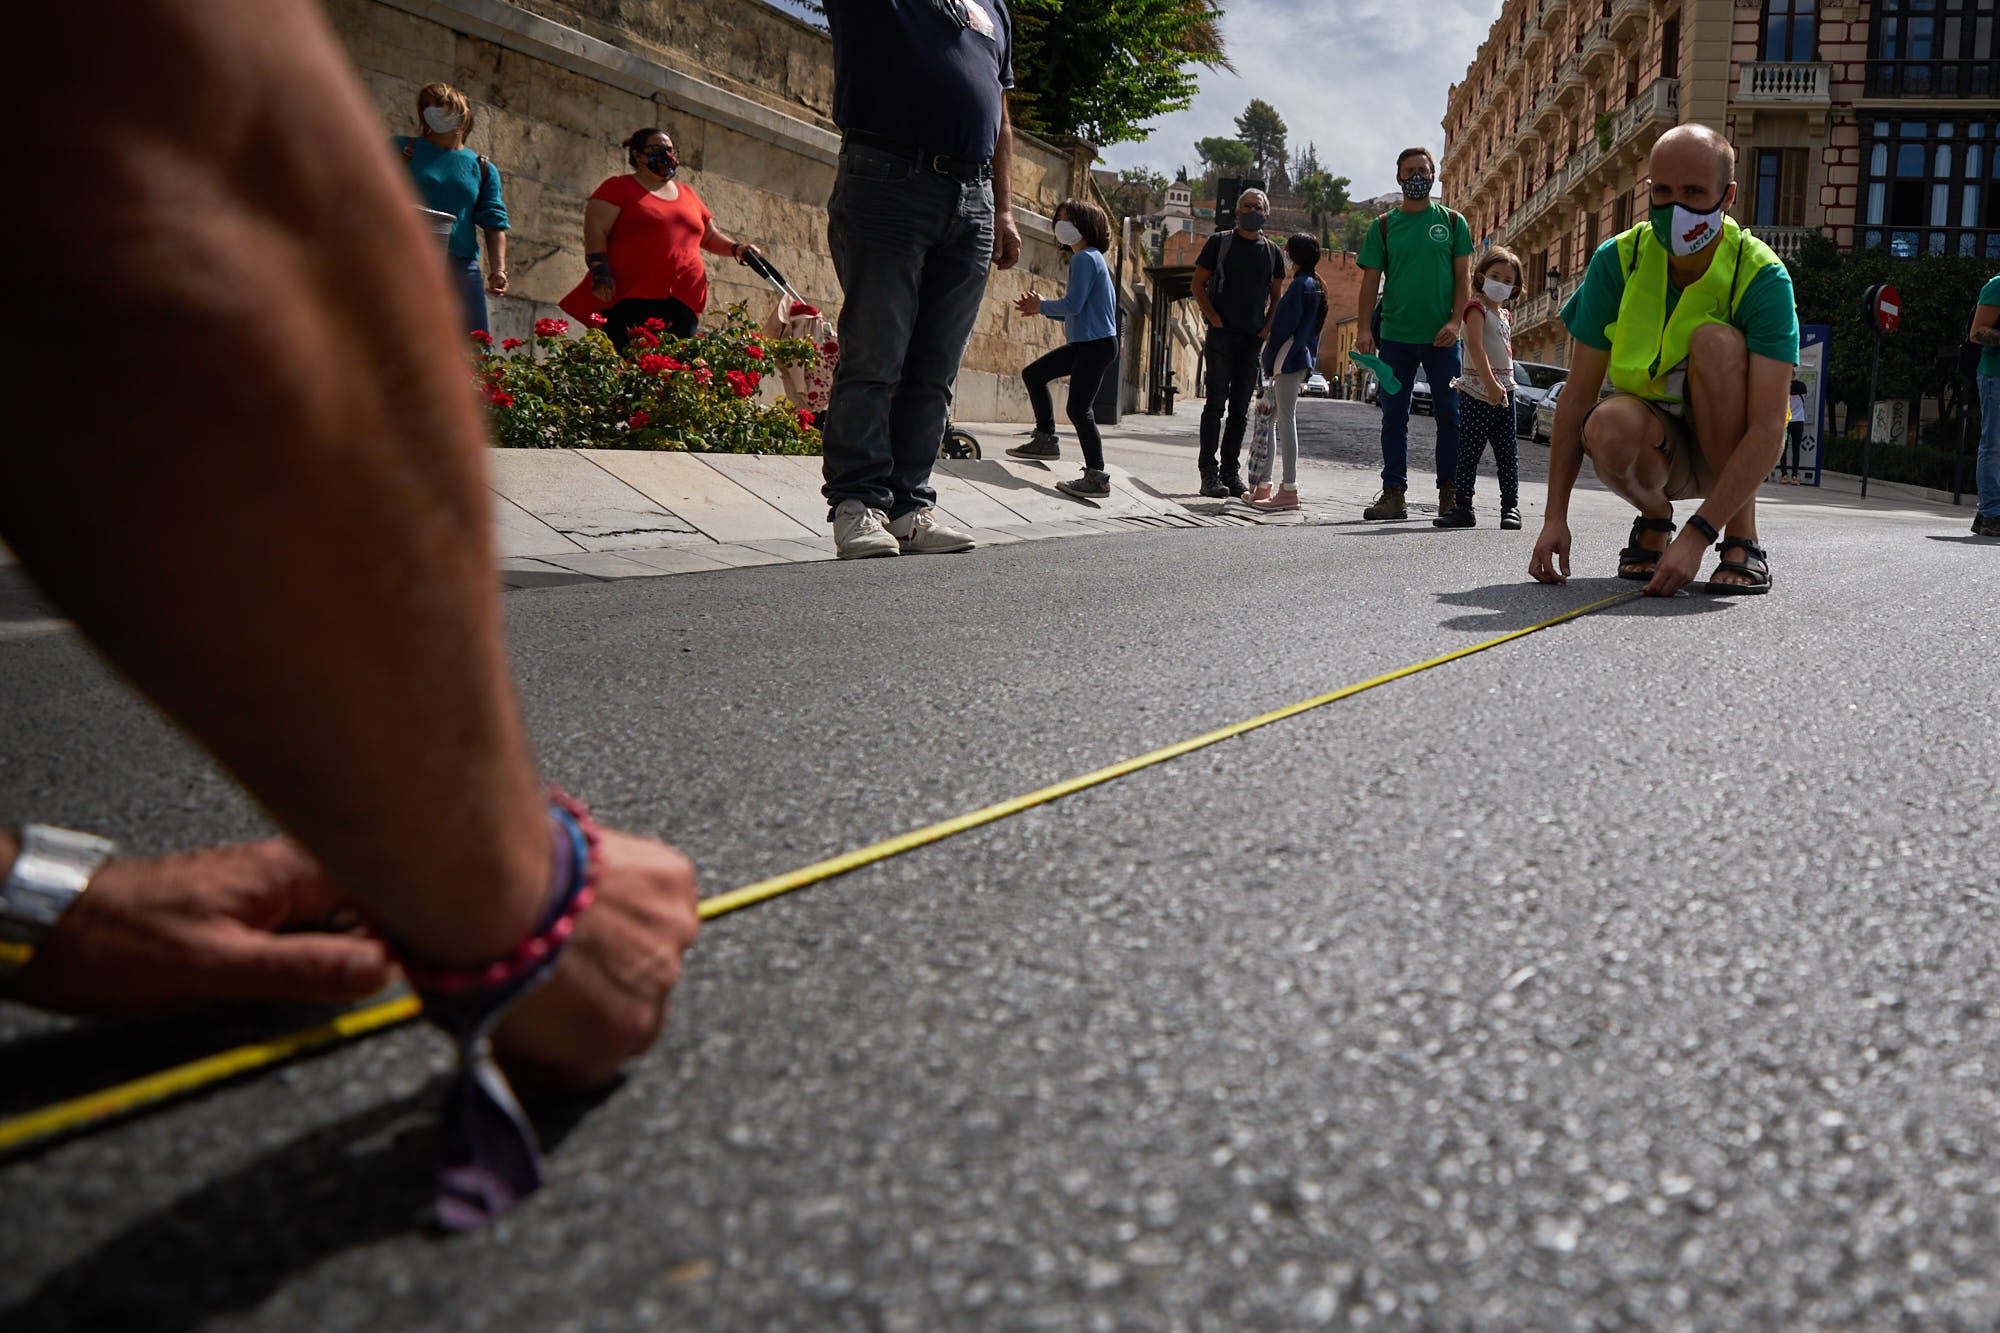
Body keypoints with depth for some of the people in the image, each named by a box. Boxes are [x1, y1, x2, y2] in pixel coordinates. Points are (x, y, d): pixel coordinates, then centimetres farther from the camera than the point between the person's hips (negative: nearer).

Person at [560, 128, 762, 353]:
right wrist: (600, 274, -15)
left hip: (681, 304, 5)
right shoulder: (618, 188, 9)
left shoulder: (687, 194, 26)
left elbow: (710, 236, 34)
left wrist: (736, 248, 13)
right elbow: (595, 231, -1)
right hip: (630, 300, -5)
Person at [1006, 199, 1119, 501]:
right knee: (1034, 373, 16)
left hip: (1096, 344, -11)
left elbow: (1073, 305, -21)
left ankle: (1097, 477, -10)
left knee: (1079, 409, -12)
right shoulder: (1091, 258, 18)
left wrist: (1041, 305, -4)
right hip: (1085, 343, 11)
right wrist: (1039, 309, 11)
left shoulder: (1085, 258, -12)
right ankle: (1045, 440, 20)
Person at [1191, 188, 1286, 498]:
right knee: (1216, 403, -6)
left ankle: (1231, 471, 11)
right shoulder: (1220, 242, 3)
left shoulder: (1272, 251, 11)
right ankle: (1209, 474, -5)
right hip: (1221, 334, -3)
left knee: (1241, 408, 5)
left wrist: (1268, 327, 2)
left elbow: (1277, 295, 17)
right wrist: (1213, 318, -8)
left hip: (1254, 338, 3)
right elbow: (1198, 284, 3)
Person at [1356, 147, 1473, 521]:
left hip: (1441, 337, -1)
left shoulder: (1452, 221, 8)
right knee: (1394, 417, 2)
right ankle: (1394, 493, 8)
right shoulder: (1384, 225, 8)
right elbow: (1370, 280, 5)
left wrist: (1455, 321, -10)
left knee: (1449, 416, 2)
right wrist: (1363, 329, -6)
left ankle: (1449, 493, 11)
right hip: (1395, 335, 1)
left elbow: (1463, 277, 4)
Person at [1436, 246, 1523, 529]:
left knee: (1507, 453, 6)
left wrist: (1504, 386, 14)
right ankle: (1462, 506, 0)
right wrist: (1491, 383, -28)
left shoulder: (1505, 315, 18)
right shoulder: (1477, 308, -5)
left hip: (1504, 391, 7)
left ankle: (1511, 506, 9)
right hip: (1478, 391, -7)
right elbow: (1476, 347, -19)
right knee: (1469, 451, -4)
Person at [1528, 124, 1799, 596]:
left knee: (1716, 340, -30)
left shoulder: (1761, 277, -19)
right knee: (1609, 428, -34)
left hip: (1731, 447, -1)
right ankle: (1653, 519, 3)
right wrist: (1555, 516, -17)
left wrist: (1697, 536, -37)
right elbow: (1577, 396, -10)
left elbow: (1768, 428, -27)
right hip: (1654, 447, 1)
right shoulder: (1618, 260, -11)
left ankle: (1742, 540, -19)